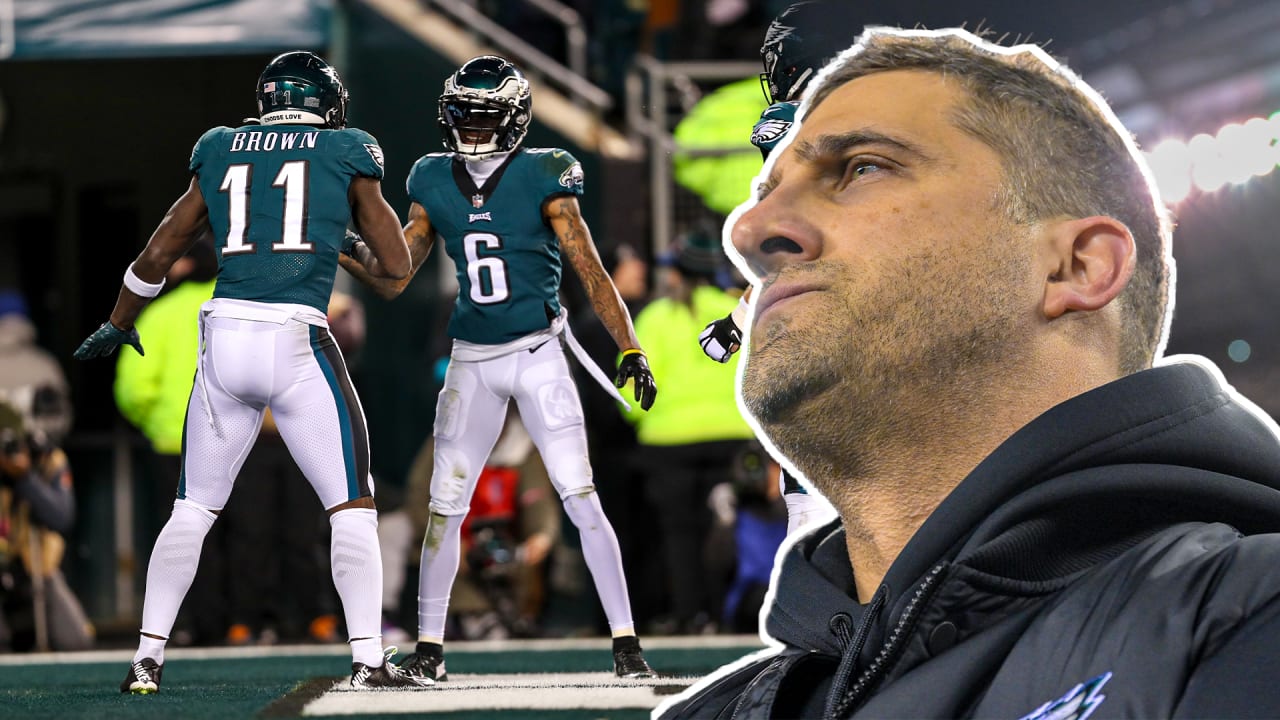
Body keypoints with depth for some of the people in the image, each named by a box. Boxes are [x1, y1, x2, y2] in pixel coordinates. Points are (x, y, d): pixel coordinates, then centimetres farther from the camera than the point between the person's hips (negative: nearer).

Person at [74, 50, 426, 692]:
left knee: (193, 509, 15)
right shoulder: (346, 153, 8)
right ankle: (368, 659, -1)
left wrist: (117, 325, 37)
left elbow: (157, 255, 22)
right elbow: (397, 267, 11)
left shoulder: (220, 151, 15)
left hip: (224, 336, 3)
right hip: (297, 341, -3)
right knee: (352, 510, 6)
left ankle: (148, 658, 14)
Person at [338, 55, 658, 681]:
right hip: (471, 363, 4)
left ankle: (625, 644, -3)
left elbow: (590, 272, -6)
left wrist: (630, 348, -12)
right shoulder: (434, 185, 4)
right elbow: (392, 279, 7)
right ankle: (429, 648, 14)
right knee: (445, 506, 4)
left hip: (538, 356, -4)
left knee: (581, 500, -9)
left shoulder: (541, 179, -8)